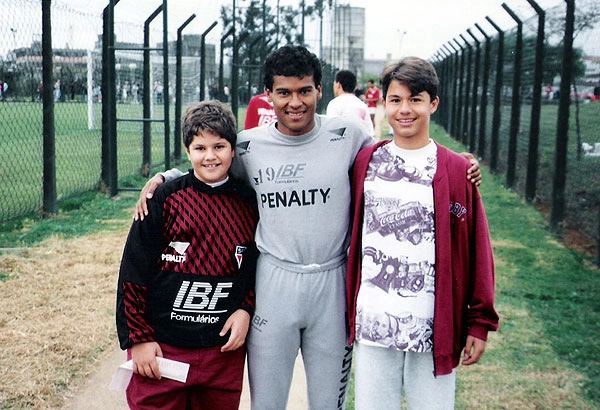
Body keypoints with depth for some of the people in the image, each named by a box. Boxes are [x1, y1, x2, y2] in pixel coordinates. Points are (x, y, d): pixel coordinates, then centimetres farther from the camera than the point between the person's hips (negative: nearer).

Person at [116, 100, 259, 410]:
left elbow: (259, 266, 12)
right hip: (161, 348, -2)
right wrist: (138, 338, -5)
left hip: (224, 350, 3)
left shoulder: (248, 203, 2)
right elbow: (134, 272, -4)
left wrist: (246, 309, -4)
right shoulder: (165, 199, -6)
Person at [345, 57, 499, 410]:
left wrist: (480, 322, -2)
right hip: (372, 324, 2)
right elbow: (351, 234, 10)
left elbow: (477, 250, 0)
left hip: (435, 327, -1)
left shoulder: (457, 170, -1)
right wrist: (348, 307, 8)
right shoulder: (364, 162, 5)